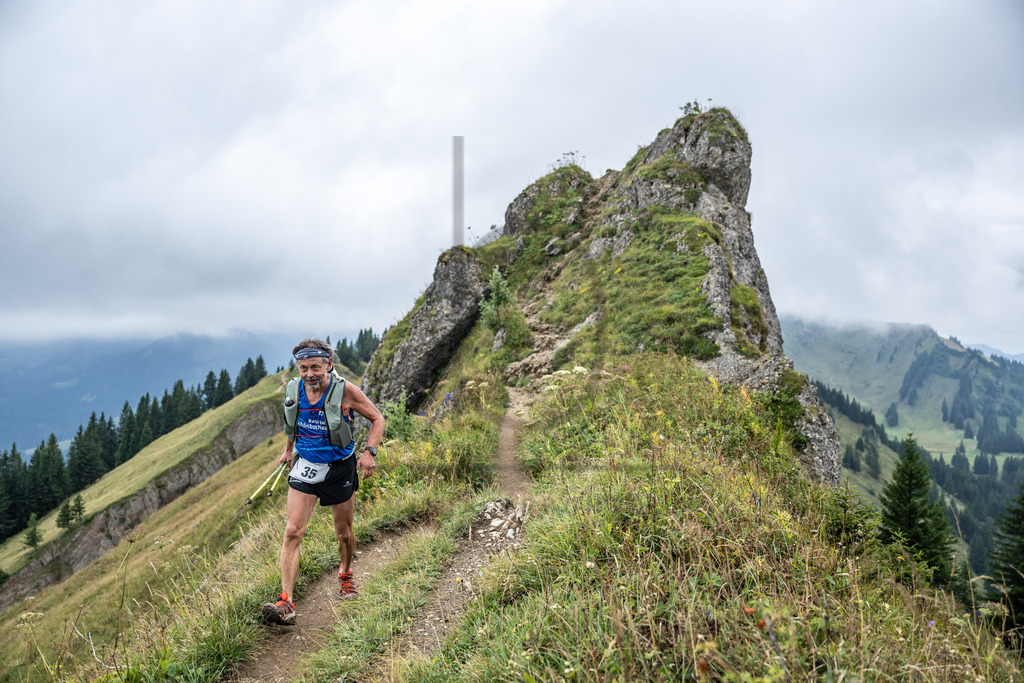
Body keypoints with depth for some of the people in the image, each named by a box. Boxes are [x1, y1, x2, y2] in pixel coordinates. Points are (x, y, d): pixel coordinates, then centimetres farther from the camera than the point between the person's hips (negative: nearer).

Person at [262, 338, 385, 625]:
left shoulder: (346, 391, -20)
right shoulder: (295, 389, -9)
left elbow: (377, 418, -8)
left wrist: (370, 452, -20)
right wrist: (288, 448, 21)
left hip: (340, 468, -2)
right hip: (305, 465, 2)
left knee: (344, 533, 12)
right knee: (293, 532, -10)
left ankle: (345, 574, 41)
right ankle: (286, 602, -8)